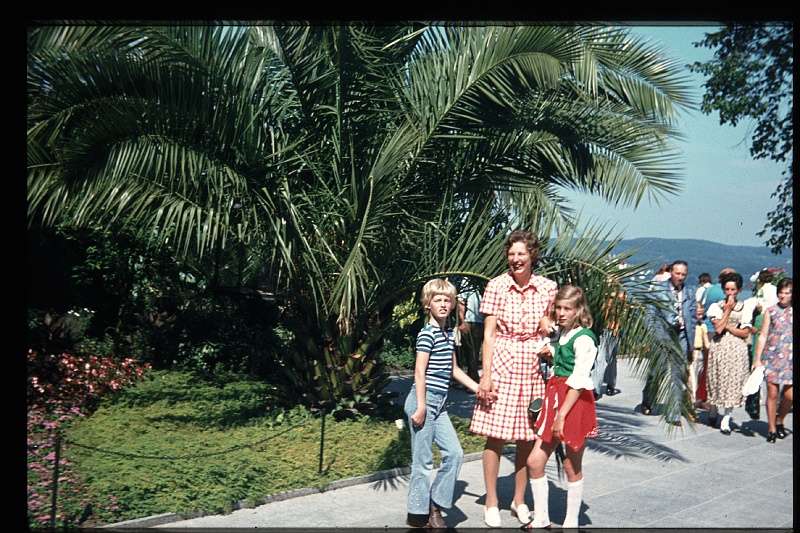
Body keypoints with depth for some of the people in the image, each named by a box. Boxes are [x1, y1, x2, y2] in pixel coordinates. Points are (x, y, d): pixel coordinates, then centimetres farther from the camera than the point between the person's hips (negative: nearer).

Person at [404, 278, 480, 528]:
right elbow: (420, 371, -15)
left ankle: (435, 506, 18)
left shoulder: (449, 333, 12)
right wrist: (421, 406, -18)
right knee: (423, 460, 0)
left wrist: (478, 388, 19)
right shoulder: (427, 334, -13)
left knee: (455, 453, 5)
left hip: (439, 403, 8)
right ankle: (418, 515, 13)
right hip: (424, 400, -8)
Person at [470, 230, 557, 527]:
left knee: (528, 438, 8)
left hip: (532, 368, 2)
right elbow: (489, 334, -4)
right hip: (501, 365, -2)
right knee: (495, 436, 0)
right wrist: (486, 374, -9)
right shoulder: (497, 286, -4)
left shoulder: (547, 287, 3)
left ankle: (519, 501, 24)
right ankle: (491, 503, 14)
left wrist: (549, 346, -4)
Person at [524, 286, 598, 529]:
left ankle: (571, 522, 21)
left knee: (572, 466, 6)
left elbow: (578, 382, -18)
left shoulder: (583, 339, -15)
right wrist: (550, 350, 8)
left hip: (575, 402, -8)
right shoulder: (560, 333, 10)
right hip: (555, 398, 8)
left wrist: (562, 415, -20)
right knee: (535, 461, 6)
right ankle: (541, 519, 19)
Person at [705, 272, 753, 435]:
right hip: (719, 348, 0)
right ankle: (714, 410, 29)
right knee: (717, 380, 5)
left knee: (733, 382, -4)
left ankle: (726, 420, 1)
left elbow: (745, 333, 0)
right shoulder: (716, 306, 4)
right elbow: (718, 328, -9)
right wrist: (727, 310, -7)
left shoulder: (744, 308, 5)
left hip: (737, 349, 0)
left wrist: (727, 326, -7)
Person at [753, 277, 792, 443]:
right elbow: (763, 336, 3)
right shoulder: (770, 311, 3)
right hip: (772, 357, -1)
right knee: (772, 393, -1)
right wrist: (757, 359, -1)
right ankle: (771, 428, 12)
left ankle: (779, 421, 23)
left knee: (789, 395, -4)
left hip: (790, 358, 1)